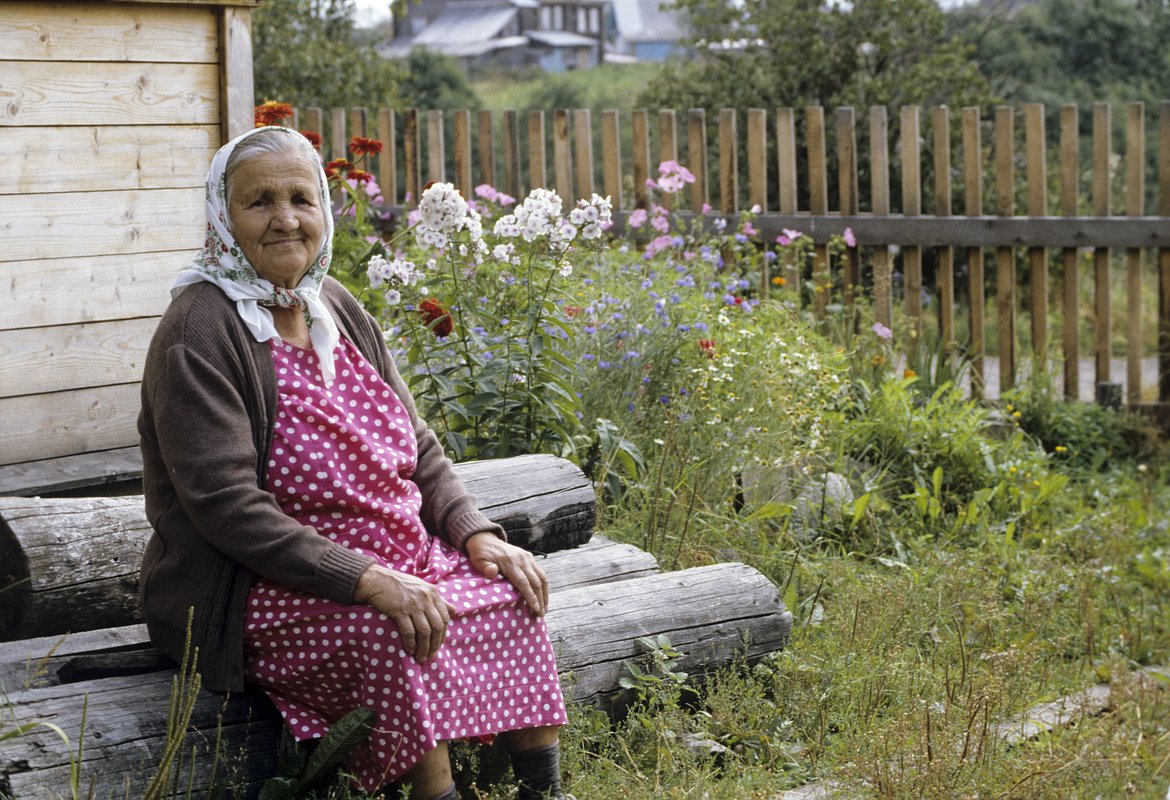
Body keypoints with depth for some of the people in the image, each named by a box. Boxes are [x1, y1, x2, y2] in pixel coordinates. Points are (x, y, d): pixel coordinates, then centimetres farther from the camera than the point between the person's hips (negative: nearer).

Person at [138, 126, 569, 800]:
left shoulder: (336, 308, 9)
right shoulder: (200, 332, -15)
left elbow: (419, 448, 13)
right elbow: (227, 505, -23)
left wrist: (478, 534, -5)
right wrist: (368, 580, -29)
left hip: (396, 558, 8)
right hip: (261, 588, -8)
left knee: (512, 590, -8)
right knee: (393, 633, -31)